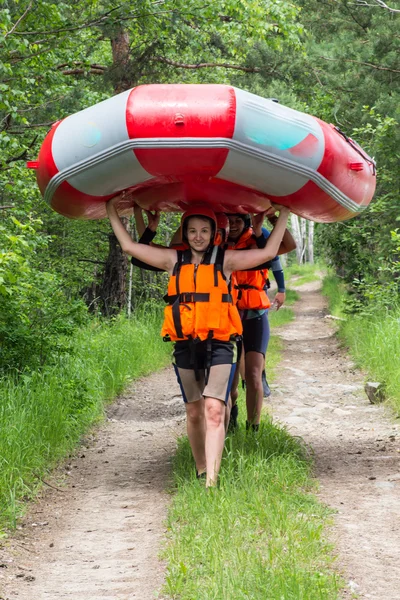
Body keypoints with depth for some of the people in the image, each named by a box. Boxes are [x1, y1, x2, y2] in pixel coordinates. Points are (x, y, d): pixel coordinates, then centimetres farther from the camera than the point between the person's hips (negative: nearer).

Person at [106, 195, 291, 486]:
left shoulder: (225, 260, 3)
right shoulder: (174, 260, 9)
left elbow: (268, 253, 5)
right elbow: (130, 246, 14)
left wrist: (283, 216, 5)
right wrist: (113, 213, 15)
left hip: (219, 345, -3)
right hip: (186, 346, 3)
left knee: (214, 410, -15)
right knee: (194, 413, 11)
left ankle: (211, 481, -21)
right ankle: (201, 472, 24)